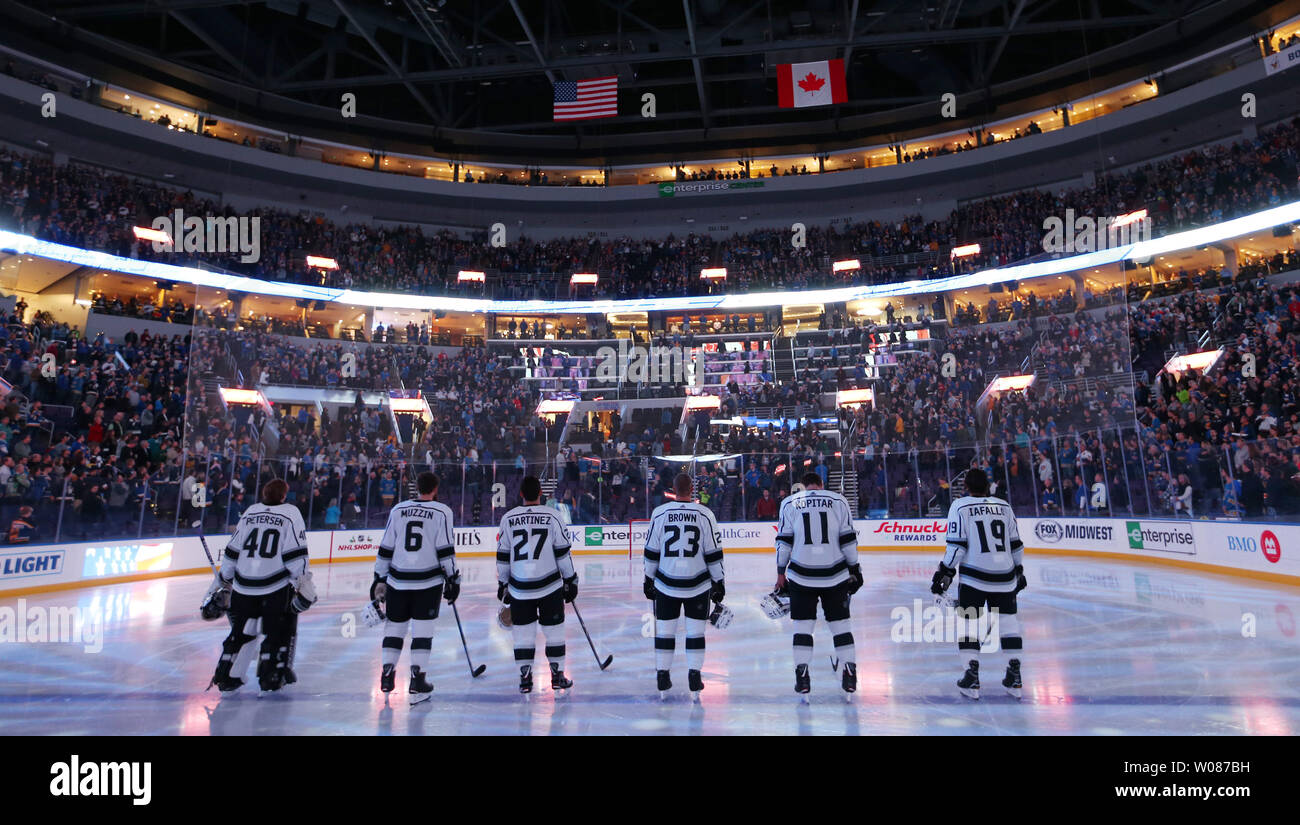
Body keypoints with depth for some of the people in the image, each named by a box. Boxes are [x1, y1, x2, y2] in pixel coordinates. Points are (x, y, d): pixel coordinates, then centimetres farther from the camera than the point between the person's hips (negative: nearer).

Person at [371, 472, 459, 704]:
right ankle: (417, 680, 3)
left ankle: (387, 676, 17)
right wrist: (453, 579, -2)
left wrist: (380, 579, 13)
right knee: (423, 628, 4)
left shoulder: (398, 510, 5)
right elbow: (445, 549, -9)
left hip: (398, 580, 3)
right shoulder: (441, 511, -4)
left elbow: (386, 548, 6)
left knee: (394, 625, 15)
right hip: (429, 581, -3)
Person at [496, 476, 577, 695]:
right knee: (554, 629, 10)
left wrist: (503, 585, 15)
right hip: (550, 586, -1)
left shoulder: (508, 518, 0)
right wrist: (571, 580, 6)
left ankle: (525, 678, 13)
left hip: (519, 588, 1)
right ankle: (557, 675, 16)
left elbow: (502, 556, 5)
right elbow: (563, 552, -3)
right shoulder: (552, 516, -5)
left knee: (523, 631, 10)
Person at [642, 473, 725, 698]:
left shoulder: (659, 513, -4)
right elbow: (713, 553, -3)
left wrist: (649, 579, 12)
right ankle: (695, 678, 11)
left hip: (666, 585, 1)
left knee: (664, 630, 11)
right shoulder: (705, 514, -6)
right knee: (696, 631, 10)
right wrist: (718, 582, 6)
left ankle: (662, 677, 17)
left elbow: (652, 551, 1)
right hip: (698, 585, 0)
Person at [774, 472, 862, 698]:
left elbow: (784, 541, 0)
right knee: (840, 622, 12)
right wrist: (855, 569, 9)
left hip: (801, 575, -1)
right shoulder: (838, 501, 3)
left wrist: (781, 572, 6)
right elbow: (848, 539, 1)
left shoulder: (789, 503, 2)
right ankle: (850, 675, 12)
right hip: (835, 575, 1)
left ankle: (802, 676, 5)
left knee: (803, 624, 8)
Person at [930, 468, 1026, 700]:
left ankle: (972, 677, 2)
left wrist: (946, 572, -4)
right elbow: (1016, 543, 13)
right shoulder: (1004, 506, 9)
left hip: (974, 576, -4)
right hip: (1004, 576, 4)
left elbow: (957, 544, -10)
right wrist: (1019, 570, 25)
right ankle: (1015, 677, 15)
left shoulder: (960, 506, -3)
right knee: (1007, 620, 14)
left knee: (968, 622, 5)